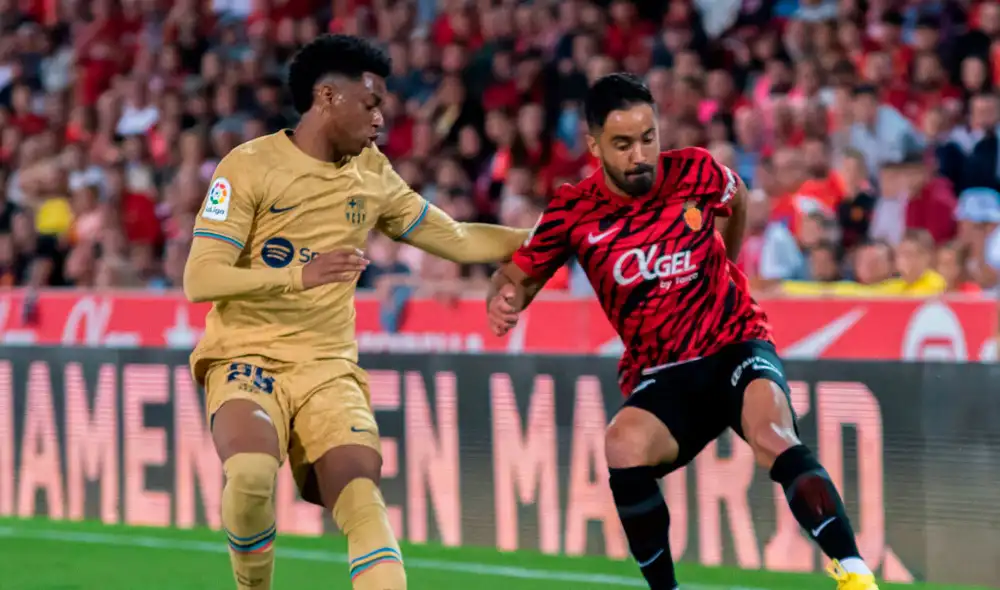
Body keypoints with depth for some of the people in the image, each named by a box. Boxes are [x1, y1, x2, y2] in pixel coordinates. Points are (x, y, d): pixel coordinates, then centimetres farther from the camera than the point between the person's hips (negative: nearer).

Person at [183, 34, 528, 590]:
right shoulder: (250, 166, -7)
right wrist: (299, 275, -28)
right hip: (247, 357, -4)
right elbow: (200, 279, -15)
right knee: (251, 473, -31)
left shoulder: (373, 174, 10)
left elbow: (456, 239, 21)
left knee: (362, 496, -19)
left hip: (330, 367, 4)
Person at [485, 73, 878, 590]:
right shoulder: (573, 213, -7)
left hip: (735, 346, -1)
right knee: (624, 444, -32)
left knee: (773, 436, -33)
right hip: (659, 377, 1)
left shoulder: (697, 173, -6)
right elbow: (518, 275, 6)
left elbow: (737, 200, 19)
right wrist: (503, 300, -18)